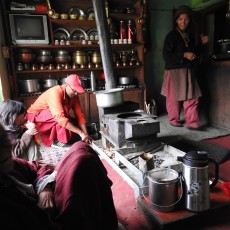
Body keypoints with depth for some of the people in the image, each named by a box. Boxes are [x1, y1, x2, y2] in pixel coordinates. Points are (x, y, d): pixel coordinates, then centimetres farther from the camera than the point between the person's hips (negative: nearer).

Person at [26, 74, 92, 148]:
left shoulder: (73, 96, -9)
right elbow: (60, 118, -40)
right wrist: (81, 133, -40)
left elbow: (79, 114, -11)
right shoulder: (55, 92, -31)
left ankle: (49, 137, 5)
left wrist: (86, 134, -23)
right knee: (64, 109, -30)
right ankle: (58, 141, -19)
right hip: (35, 118, -8)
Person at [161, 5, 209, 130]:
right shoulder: (171, 35, -9)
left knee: (192, 97, 2)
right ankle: (174, 120, 22)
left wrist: (202, 43, 6)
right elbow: (166, 55, -16)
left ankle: (191, 122, 9)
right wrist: (184, 55, -20)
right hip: (175, 71, -6)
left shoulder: (189, 35, 11)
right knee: (174, 97, 4)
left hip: (189, 71, 6)